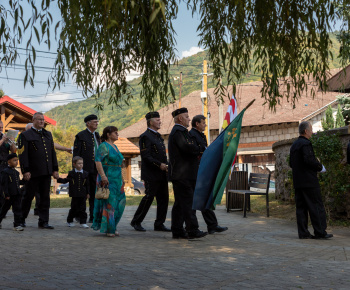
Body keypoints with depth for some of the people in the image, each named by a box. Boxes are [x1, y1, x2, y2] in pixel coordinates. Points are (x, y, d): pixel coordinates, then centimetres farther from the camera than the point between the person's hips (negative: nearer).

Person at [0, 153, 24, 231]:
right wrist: (6, 194, -17)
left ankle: (17, 225, 7)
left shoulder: (16, 172, 15)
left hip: (17, 195, 7)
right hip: (10, 195, -7)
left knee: (17, 210, 2)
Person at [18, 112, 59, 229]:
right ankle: (21, 219, 20)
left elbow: (53, 152, 17)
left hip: (46, 172, 5)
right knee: (28, 196, 4)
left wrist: (55, 169, 11)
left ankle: (43, 222, 10)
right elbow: (23, 154, -8)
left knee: (45, 197, 5)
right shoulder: (25, 135, -2)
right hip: (33, 173, -5)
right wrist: (25, 171, -15)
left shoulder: (48, 134, 17)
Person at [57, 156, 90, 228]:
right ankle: (70, 221, 23)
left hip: (83, 195, 1)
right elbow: (65, 180, 6)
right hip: (74, 195, -1)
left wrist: (87, 193, 7)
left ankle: (83, 222, 6)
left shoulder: (85, 174, 5)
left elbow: (87, 184, 9)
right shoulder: (71, 173, 2)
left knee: (82, 209, 1)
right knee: (74, 208, 5)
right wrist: (59, 179, -8)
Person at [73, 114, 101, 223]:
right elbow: (76, 154, -6)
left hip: (96, 169, 6)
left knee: (94, 193, 7)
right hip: (85, 169, -6)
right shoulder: (81, 136, -3)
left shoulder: (97, 135, 16)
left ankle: (93, 217, 12)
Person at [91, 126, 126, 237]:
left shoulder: (115, 147, 19)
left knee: (119, 202, 6)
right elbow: (98, 161, -19)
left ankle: (112, 227, 15)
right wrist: (103, 176, -26)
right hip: (107, 178, -9)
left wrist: (121, 178, 21)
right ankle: (107, 229, 1)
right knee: (108, 202, -6)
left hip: (117, 179, 9)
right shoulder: (103, 146, -9)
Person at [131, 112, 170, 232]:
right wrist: (159, 165, -22)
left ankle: (159, 224, 13)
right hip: (151, 174, -9)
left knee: (163, 198, 6)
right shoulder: (145, 136, -10)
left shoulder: (158, 136, 20)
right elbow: (146, 156, -17)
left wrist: (166, 165, 9)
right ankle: (136, 222, 8)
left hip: (161, 174, 9)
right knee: (149, 197, -5)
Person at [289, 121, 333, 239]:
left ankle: (303, 233, 7)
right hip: (309, 181, -9)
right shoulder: (306, 144, -12)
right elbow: (309, 159, -24)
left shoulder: (294, 145, 16)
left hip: (298, 182, 9)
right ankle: (320, 232, -2)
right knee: (316, 206, -3)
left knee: (301, 207, 7)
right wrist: (320, 167, -8)